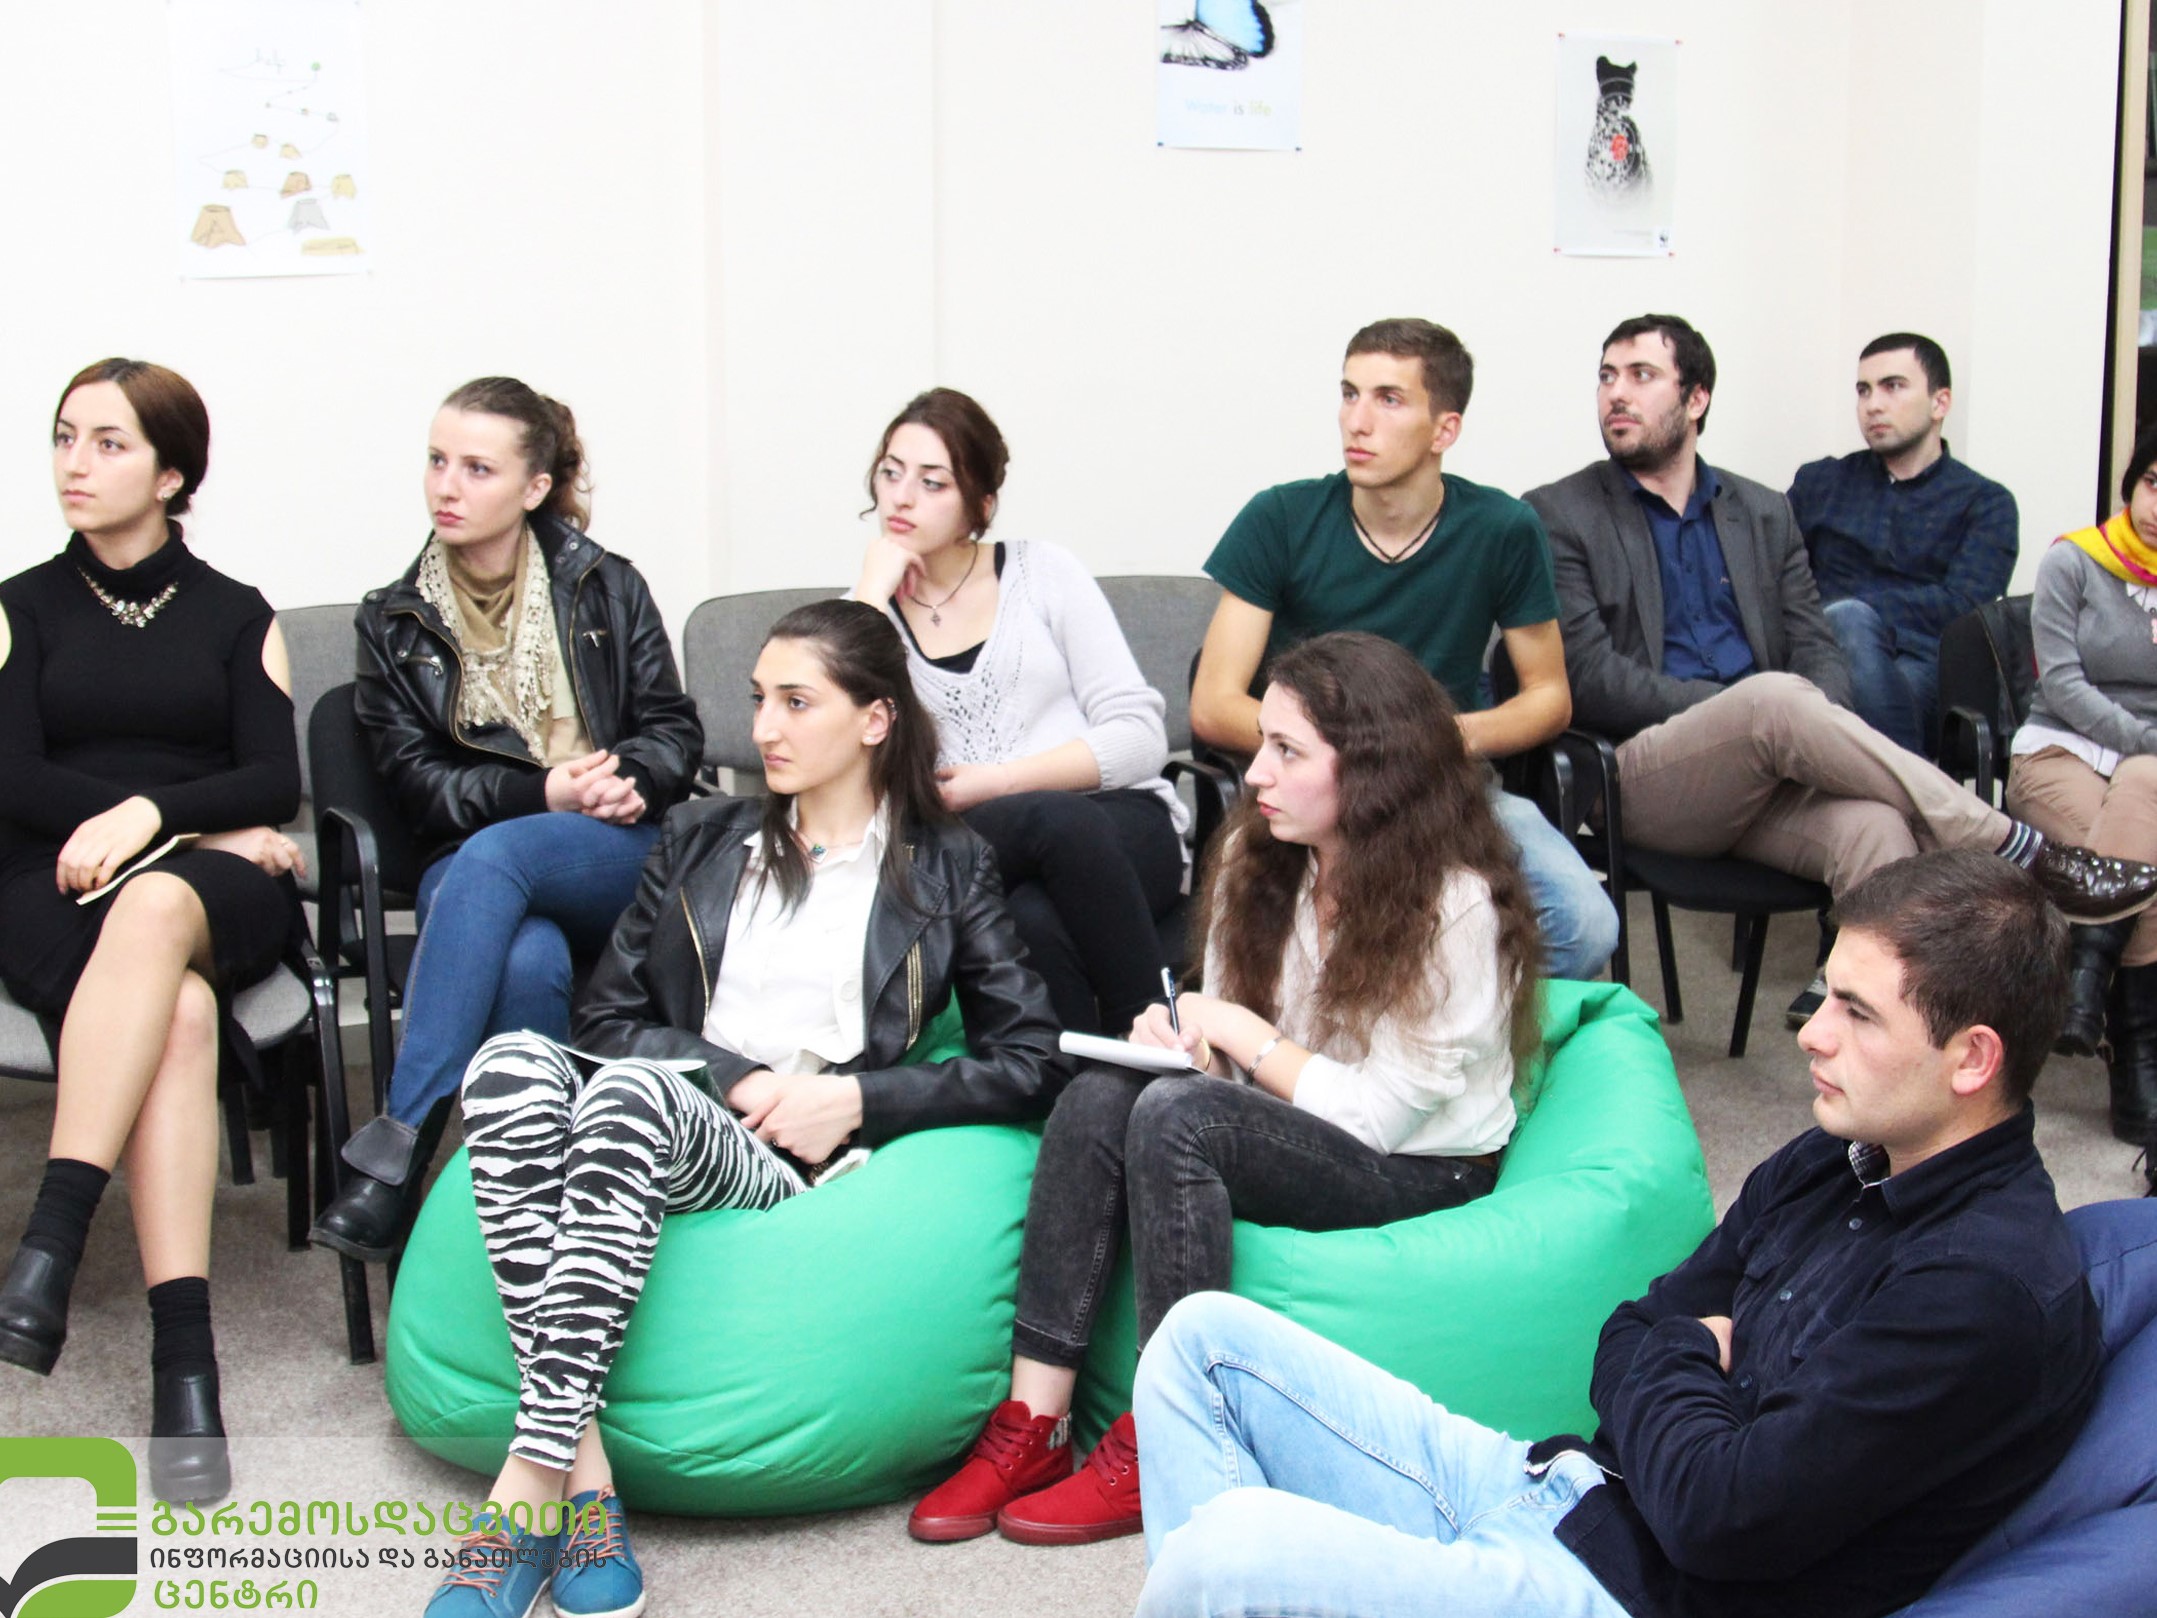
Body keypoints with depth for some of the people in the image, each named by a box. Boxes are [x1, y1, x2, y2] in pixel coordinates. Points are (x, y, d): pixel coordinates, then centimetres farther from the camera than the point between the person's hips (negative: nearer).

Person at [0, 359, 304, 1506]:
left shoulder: (236, 616, 18)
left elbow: (276, 782, 5)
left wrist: (148, 814, -14)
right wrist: (214, 825, -5)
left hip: (220, 892, 0)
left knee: (156, 905, -40)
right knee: (179, 1013, -36)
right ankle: (182, 1359, -46)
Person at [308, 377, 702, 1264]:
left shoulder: (607, 587, 12)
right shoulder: (393, 622, 13)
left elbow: (675, 730, 9)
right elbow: (417, 781, 4)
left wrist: (630, 781, -14)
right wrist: (542, 791, -13)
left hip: (622, 853, -1)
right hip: (474, 869, 1)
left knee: (490, 860, -37)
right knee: (526, 965, -38)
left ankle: (394, 1152, -39)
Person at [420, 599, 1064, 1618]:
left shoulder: (946, 867, 16)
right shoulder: (702, 842, 25)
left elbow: (1031, 1063, 7)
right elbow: (606, 1017, 15)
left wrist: (856, 1099, -4)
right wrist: (734, 1077, -3)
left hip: (798, 1168, -3)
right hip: (676, 1111, 3)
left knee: (635, 1091, -36)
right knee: (514, 1062, -31)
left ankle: (530, 1483, -40)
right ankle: (581, 1467, -39)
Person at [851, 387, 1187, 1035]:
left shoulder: (1043, 573, 10)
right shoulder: (864, 612, 13)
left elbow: (1139, 738, 1)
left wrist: (996, 782, -10)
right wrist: (875, 592, -5)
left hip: (1125, 827, 0)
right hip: (978, 855, 0)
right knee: (1032, 922, -37)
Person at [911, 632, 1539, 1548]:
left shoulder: (1455, 906, -18)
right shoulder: (1260, 858, 2)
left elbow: (1378, 1114, -19)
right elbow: (1230, 1065, 8)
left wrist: (1242, 1034, -15)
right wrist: (1188, 1041, -14)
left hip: (1424, 1171, -6)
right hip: (1297, 1123, 7)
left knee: (1176, 1119, -31)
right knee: (1098, 1096, -22)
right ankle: (1033, 1426, -23)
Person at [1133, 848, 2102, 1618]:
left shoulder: (1991, 1290, -20)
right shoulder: (1831, 1163, 9)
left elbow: (1722, 1518, -21)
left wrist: (1674, 1353, -3)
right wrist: (1690, 1354, -5)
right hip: (1563, 1485, 10)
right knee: (1203, 1337, 6)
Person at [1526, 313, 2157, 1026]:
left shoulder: (1763, 513, 20)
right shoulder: (1557, 517, 5)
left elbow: (1818, 652, 14)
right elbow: (1590, 678, -6)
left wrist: (1814, 727, -11)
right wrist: (1743, 707, -13)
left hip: (1762, 778, 4)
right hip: (1641, 774, -4)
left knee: (1873, 826, -30)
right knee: (1775, 698, -33)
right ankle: (2022, 854, -25)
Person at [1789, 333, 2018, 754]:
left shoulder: (1985, 503, 16)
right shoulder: (1819, 482, 23)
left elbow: (1961, 607, -1)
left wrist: (1843, 611, -7)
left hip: (1926, 676, -2)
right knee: (1848, 621, -32)